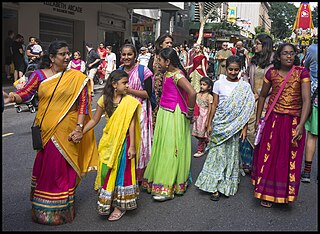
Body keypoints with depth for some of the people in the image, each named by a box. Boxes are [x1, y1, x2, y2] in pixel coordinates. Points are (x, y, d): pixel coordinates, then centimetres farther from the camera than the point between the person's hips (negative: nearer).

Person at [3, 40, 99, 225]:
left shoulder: (77, 78, 0)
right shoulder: (40, 75, 3)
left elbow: (83, 102, -3)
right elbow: (25, 93, -3)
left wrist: (79, 125, -10)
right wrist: (12, 97, -24)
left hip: (66, 131, -1)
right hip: (45, 130, 2)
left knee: (62, 168, 4)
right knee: (44, 167, 9)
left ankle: (61, 209, 22)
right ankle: (42, 208, 29)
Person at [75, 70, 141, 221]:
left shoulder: (130, 102, -11)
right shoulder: (104, 100, -3)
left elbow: (132, 125, -11)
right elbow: (94, 120, 4)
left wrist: (132, 146, -13)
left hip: (123, 143, -3)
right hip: (107, 142, 3)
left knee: (121, 172, 5)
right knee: (106, 172, 13)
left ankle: (120, 206, 21)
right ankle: (107, 203, 33)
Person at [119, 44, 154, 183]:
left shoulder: (143, 71, -6)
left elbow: (148, 94, -12)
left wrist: (129, 90, -17)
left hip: (139, 111, -5)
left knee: (138, 143, -1)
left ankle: (139, 178, 13)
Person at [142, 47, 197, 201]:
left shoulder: (177, 75, -19)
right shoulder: (167, 73, 9)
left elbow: (192, 93, -30)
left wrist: (190, 111, -19)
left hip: (174, 116, -9)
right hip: (164, 114, 9)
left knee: (170, 149, -2)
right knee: (162, 147, 16)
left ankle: (168, 188, 8)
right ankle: (161, 180, 31)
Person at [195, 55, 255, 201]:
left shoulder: (245, 86, 1)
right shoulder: (219, 84, 1)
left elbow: (246, 109, 1)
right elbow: (214, 105, 3)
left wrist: (244, 127, -3)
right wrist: (209, 124, 2)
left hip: (235, 125, 0)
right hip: (219, 123, 0)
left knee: (231, 153, 6)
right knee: (217, 152, -1)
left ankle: (229, 185, 21)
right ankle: (215, 187, 6)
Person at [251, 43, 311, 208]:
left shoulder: (302, 72, -9)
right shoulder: (272, 73, -2)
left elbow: (306, 100, -16)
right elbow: (262, 96, 9)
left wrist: (301, 125, -24)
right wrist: (258, 119, 8)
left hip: (294, 122, -1)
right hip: (273, 120, 2)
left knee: (289, 160, 9)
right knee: (268, 157, 6)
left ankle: (285, 193, 31)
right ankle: (267, 194, 23)